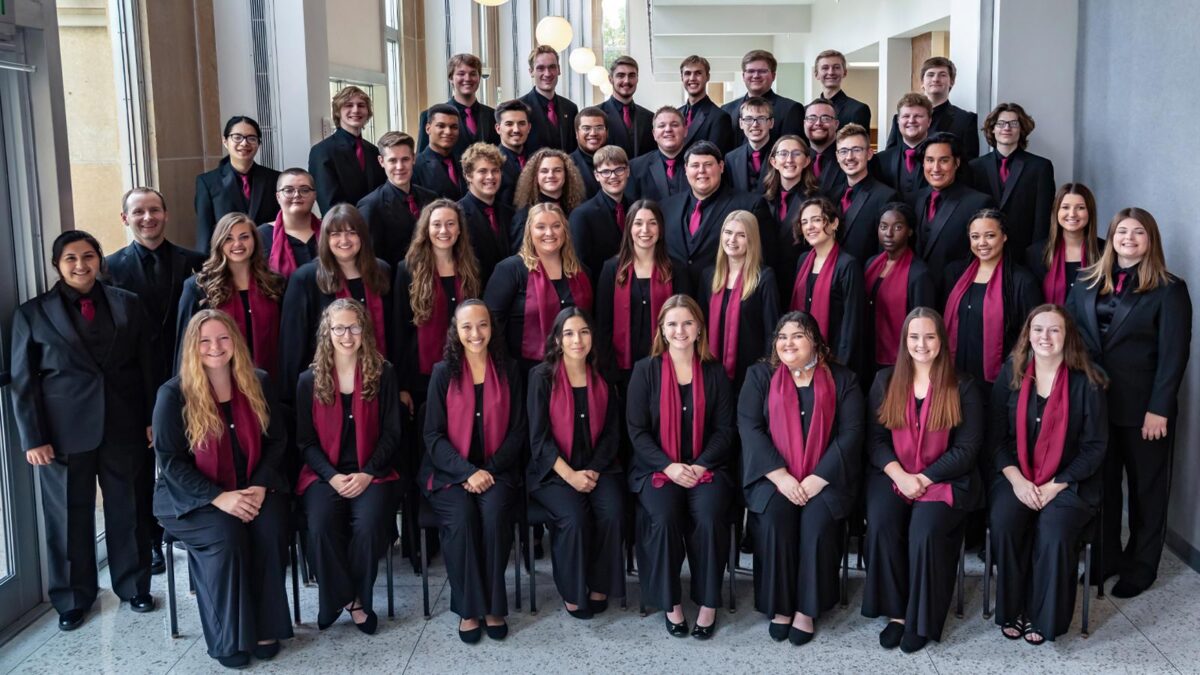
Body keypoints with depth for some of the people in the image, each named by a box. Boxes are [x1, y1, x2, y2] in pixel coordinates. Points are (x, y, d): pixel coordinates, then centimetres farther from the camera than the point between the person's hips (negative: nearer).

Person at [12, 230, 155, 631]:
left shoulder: (127, 305, 5)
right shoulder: (33, 313, 0)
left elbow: (148, 366, 5)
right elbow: (23, 382, -1)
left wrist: (153, 419, 0)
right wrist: (33, 439, -7)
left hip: (123, 428, 1)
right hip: (65, 433, -1)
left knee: (127, 510, 12)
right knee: (69, 516, 9)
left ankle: (134, 586, 29)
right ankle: (73, 598, 24)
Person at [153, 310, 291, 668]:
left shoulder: (258, 384, 3)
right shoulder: (173, 394, -7)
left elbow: (277, 440, 6)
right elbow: (170, 460, -10)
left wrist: (260, 485, -12)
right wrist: (218, 498, -21)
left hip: (251, 489, 3)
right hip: (192, 497, -3)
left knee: (270, 527, -27)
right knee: (226, 535, -31)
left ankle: (264, 627, -14)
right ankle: (229, 637, -15)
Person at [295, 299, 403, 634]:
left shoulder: (383, 374, 3)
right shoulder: (309, 380, 6)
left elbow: (391, 434, 2)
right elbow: (306, 441, 5)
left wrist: (367, 474, -11)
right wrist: (333, 476, -10)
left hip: (371, 473, -1)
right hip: (324, 474, 1)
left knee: (369, 525, -29)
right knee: (321, 526, -28)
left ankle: (356, 597, -5)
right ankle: (347, 599, -8)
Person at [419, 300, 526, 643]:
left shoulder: (508, 372, 6)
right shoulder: (443, 372, 2)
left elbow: (518, 431, 5)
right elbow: (433, 435, -1)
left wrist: (489, 470, -10)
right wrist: (468, 472, -15)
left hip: (496, 470, 1)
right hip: (450, 472, -1)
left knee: (494, 514, -29)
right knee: (462, 518, -29)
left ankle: (494, 606, -15)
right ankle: (468, 608, -15)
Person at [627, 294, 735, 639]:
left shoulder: (715, 372, 7)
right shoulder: (645, 370, 3)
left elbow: (725, 427, 4)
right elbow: (636, 430, -2)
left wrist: (700, 466, -12)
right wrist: (669, 466, -15)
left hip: (706, 466, 1)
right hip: (656, 467, -1)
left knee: (709, 516, -28)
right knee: (665, 516, -29)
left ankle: (708, 602, -11)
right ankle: (670, 602, -10)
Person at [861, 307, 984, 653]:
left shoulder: (962, 387, 3)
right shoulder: (885, 381, 8)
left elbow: (967, 447, -3)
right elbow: (875, 438, 4)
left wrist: (924, 479, -13)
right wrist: (900, 476, -13)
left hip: (944, 479, -2)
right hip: (892, 476, 2)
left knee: (925, 531, -29)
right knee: (881, 526, -27)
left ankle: (921, 620, -12)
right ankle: (895, 612, -12)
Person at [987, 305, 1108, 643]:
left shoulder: (1087, 382, -2)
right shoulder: (1010, 375, 3)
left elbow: (1094, 446, -2)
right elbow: (996, 437, 4)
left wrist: (1055, 486, -12)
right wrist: (1017, 480, -10)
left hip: (1069, 483, -2)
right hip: (1016, 477, 2)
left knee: (1054, 531, -28)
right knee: (1003, 523, -26)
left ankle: (1044, 617, -8)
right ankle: (1011, 611, -9)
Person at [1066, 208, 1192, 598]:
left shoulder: (1169, 290, -5)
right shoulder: (1087, 282, 7)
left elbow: (1174, 354, -10)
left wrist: (1159, 409, -15)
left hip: (1143, 406, -3)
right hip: (1092, 401, 4)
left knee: (1146, 488, 9)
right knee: (1099, 484, 10)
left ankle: (1141, 566, 22)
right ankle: (1105, 558, 25)